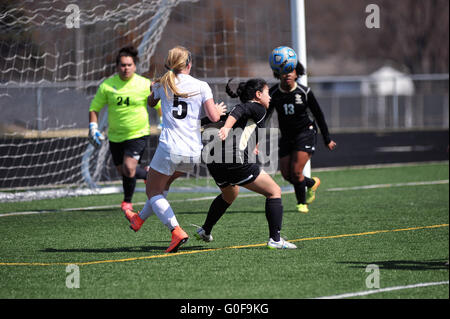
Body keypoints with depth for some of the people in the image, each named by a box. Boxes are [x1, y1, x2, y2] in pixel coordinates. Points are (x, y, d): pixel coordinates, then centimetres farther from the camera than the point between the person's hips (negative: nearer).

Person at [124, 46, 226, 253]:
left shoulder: (163, 84, 4)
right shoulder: (202, 86, 1)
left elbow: (151, 102, 26)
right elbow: (214, 117, -7)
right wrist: (219, 109, 15)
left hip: (170, 148, -3)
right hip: (194, 151, 3)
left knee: (153, 191, 10)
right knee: (163, 185, 27)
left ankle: (176, 232, -11)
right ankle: (139, 220, 45)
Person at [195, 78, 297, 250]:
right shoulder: (258, 108, 4)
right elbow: (240, 111, -15)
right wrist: (227, 127, -33)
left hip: (214, 163, 9)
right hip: (237, 162, -9)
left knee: (229, 195, 37)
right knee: (274, 192, 3)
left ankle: (205, 231, 44)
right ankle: (275, 239, -5)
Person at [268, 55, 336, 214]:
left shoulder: (304, 92, -13)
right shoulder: (273, 94, -9)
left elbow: (318, 115, -2)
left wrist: (327, 139, 2)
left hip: (306, 133, -4)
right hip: (287, 136, 4)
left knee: (296, 171, -15)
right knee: (286, 174, 1)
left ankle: (302, 203, 9)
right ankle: (312, 183, 33)